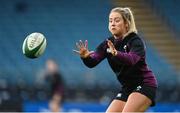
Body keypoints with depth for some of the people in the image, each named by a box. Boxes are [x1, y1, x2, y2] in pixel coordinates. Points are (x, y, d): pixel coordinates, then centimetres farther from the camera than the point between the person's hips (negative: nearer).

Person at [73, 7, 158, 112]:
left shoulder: (136, 41, -17)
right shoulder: (108, 43, 1)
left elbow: (132, 59, -38)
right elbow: (92, 62, -11)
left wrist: (116, 53, -57)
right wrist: (85, 56, -34)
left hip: (145, 85, -7)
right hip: (127, 88, 7)